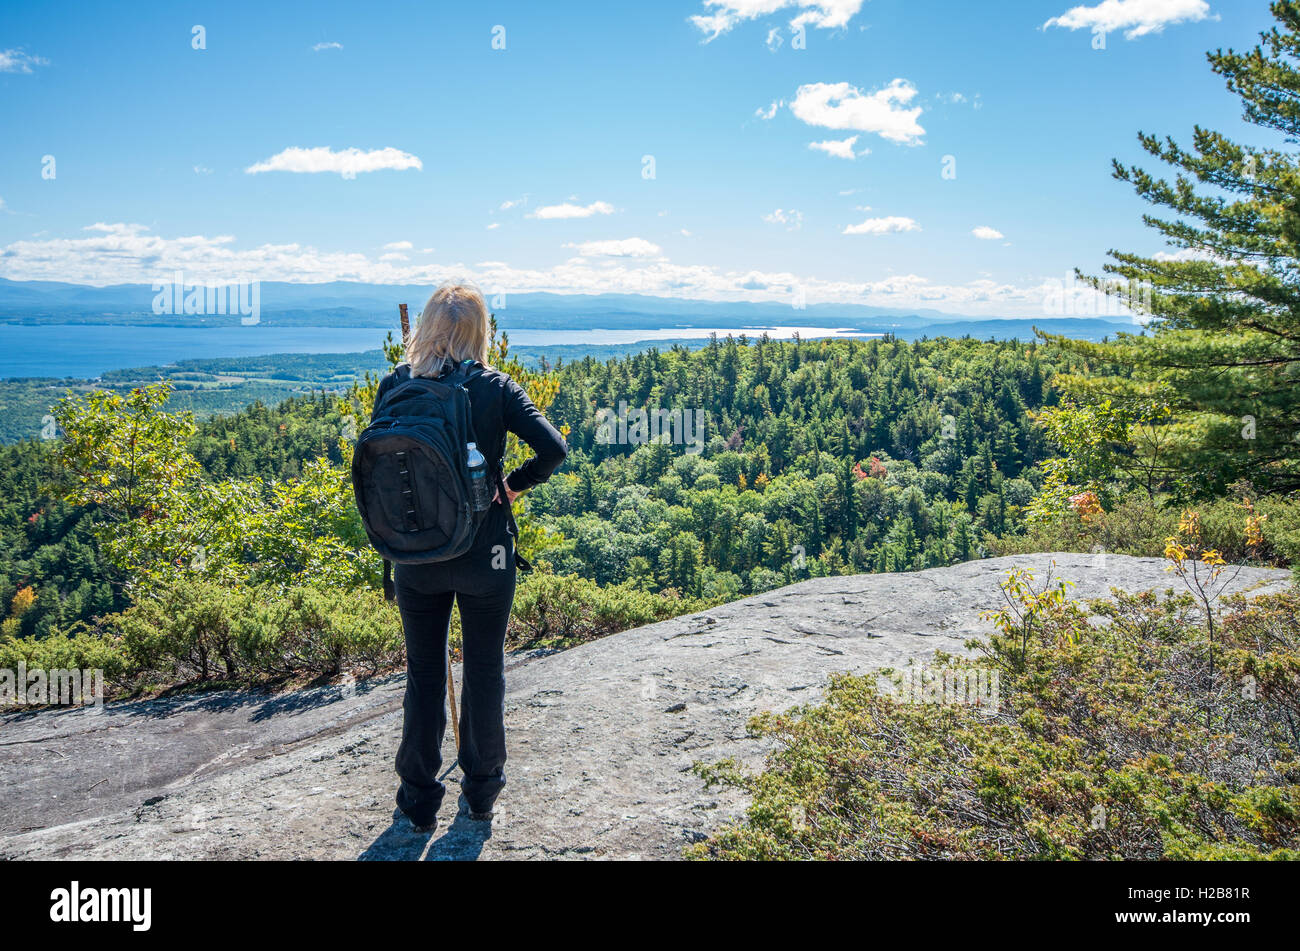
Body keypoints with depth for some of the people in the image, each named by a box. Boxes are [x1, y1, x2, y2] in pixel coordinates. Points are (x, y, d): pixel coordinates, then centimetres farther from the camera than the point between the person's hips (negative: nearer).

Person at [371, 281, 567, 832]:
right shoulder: (496, 389, -9)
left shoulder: (394, 386, -6)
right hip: (485, 554, -1)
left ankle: (419, 801, 27)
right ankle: (482, 791, 30)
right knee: (485, 671, 15)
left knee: (423, 677, 15)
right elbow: (553, 449, -17)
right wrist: (514, 486, -2)